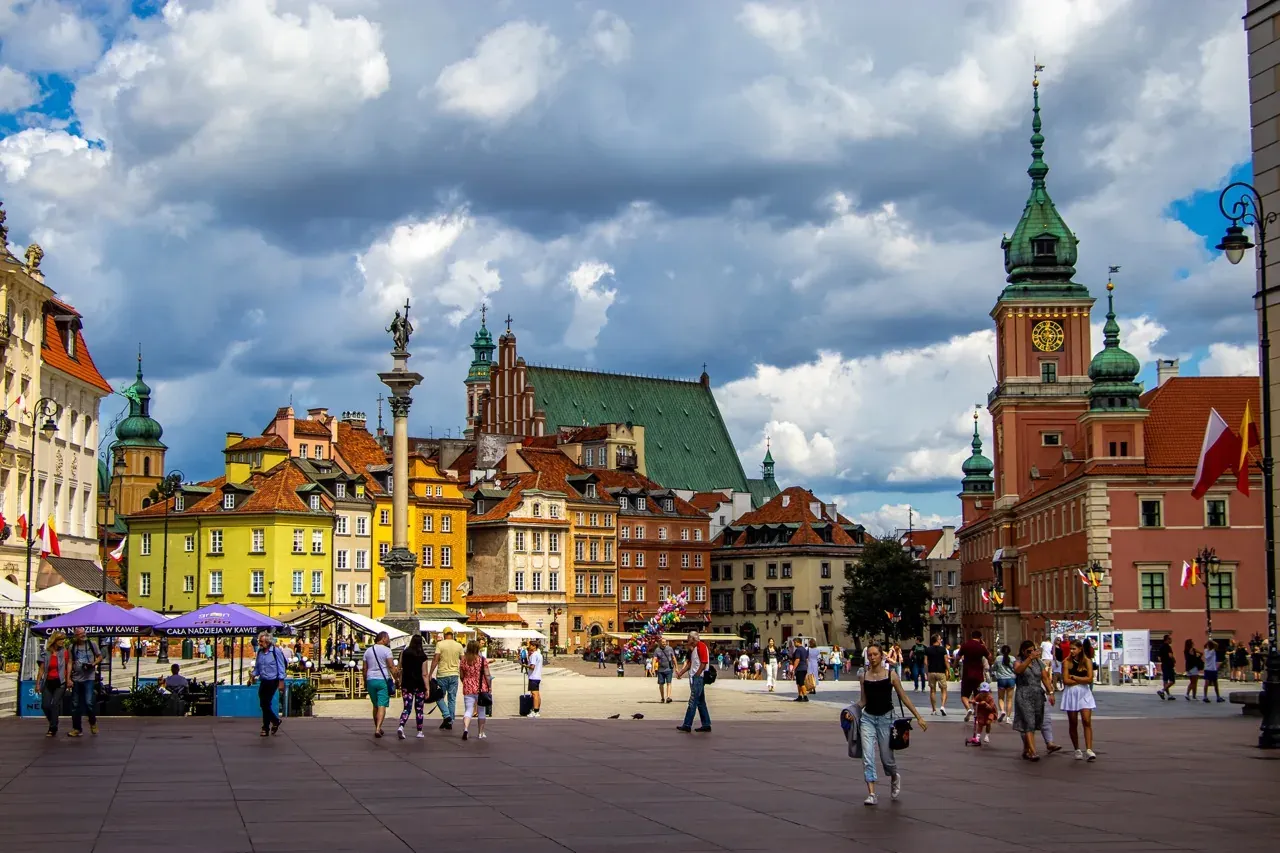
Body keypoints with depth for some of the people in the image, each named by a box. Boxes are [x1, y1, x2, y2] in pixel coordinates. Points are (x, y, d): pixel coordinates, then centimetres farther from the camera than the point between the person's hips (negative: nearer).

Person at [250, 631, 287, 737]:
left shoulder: (276, 651, -10)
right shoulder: (259, 652, 7)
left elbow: (281, 668, -8)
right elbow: (257, 668, 16)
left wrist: (281, 682, -11)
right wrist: (253, 674, -3)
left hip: (272, 681, -6)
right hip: (263, 681, 6)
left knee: (265, 704, -7)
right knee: (263, 704, 7)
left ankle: (266, 728, 6)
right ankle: (275, 721, 27)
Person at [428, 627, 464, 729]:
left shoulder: (440, 644, -6)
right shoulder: (459, 646, 4)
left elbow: (435, 660, -11)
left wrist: (430, 673, -7)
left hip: (442, 675, -3)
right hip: (454, 675, 3)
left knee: (439, 696, 10)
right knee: (452, 699, 9)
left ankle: (446, 715, -9)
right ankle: (450, 722, 9)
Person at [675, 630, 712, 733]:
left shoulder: (701, 646, -12)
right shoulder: (694, 648, 18)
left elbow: (704, 663, -18)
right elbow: (690, 663, 22)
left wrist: (696, 675, -18)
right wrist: (680, 673, 12)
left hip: (699, 677, -10)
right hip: (695, 678, 10)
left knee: (693, 702, -9)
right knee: (701, 702, 10)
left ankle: (687, 725, -10)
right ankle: (706, 725, 13)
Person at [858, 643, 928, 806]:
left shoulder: (891, 675, -3)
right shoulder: (864, 676, 3)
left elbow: (904, 697, 1)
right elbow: (863, 700, 10)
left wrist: (918, 717, -1)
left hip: (885, 718, -2)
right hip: (868, 718, 2)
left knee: (886, 757, 6)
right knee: (867, 757, -10)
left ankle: (895, 777, 41)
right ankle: (871, 794, -8)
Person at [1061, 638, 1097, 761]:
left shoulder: (1087, 662, 2)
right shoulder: (1066, 662, 2)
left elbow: (1089, 679, -8)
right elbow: (1066, 680, -7)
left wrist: (1073, 677, -6)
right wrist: (1082, 680, -6)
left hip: (1084, 693, -1)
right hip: (1070, 693, 1)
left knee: (1087, 721, -12)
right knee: (1073, 723, 4)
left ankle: (1089, 750, -17)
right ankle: (1077, 750, 16)